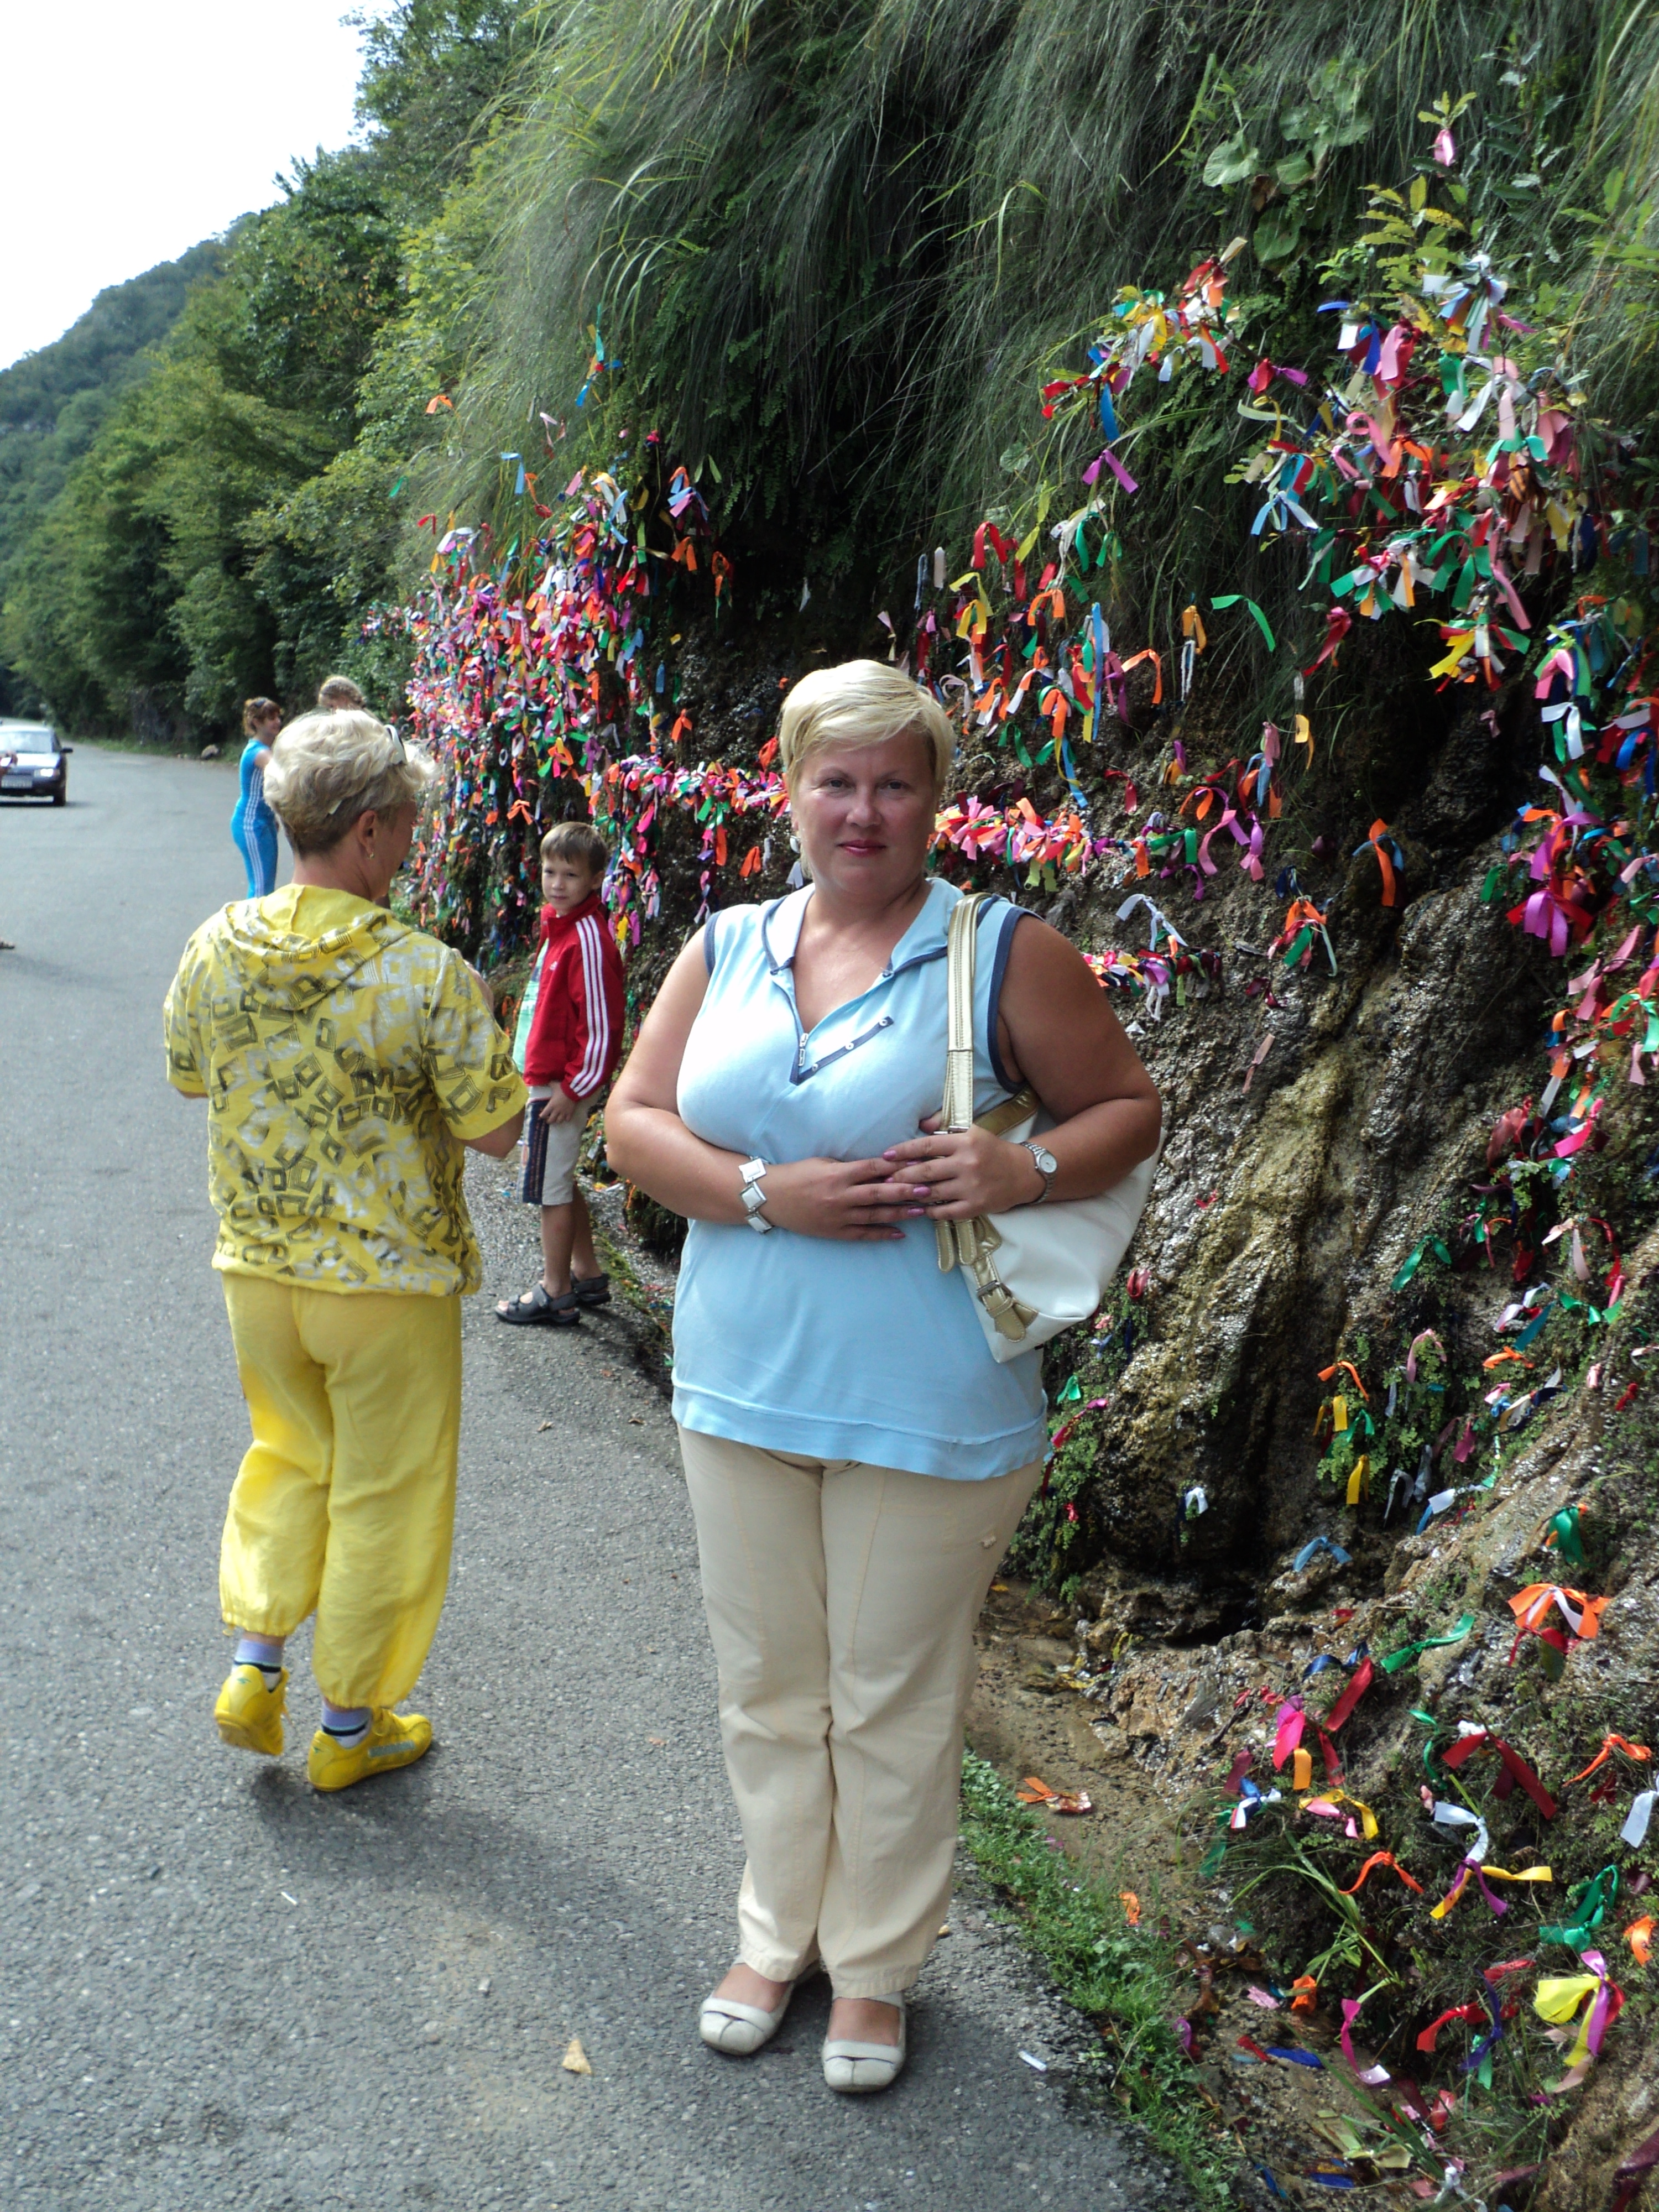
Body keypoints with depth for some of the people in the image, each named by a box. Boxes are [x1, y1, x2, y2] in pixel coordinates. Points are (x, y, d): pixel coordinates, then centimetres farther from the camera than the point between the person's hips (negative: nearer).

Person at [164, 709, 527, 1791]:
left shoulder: (215, 949, -6)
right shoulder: (429, 974, -21)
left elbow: (190, 1076, 11)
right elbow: (498, 1132, -15)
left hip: (258, 1264, 5)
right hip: (393, 1278, -4)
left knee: (290, 1456, 27)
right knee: (384, 1497, 12)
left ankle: (254, 1665, 25)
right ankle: (352, 1725, 25)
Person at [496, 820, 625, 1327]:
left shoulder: (588, 939, -19)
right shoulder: (558, 927, 10)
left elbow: (601, 1024, -21)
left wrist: (572, 1089, -18)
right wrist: (542, 1074, 19)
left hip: (565, 1084, -10)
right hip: (549, 1078, 10)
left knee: (550, 1186, -1)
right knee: (560, 1182, 19)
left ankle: (555, 1295, 9)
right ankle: (587, 1275, 31)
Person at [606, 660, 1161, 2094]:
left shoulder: (1007, 953, -6)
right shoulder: (728, 948, 5)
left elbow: (1130, 1107, 0)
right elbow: (633, 1123, 3)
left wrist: (1028, 1172, -20)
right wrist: (767, 1194, -14)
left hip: (928, 1401, -4)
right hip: (743, 1386, 4)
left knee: (893, 1702, 11)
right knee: (764, 1683, 18)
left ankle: (877, 1963, 36)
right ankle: (777, 1933, 42)